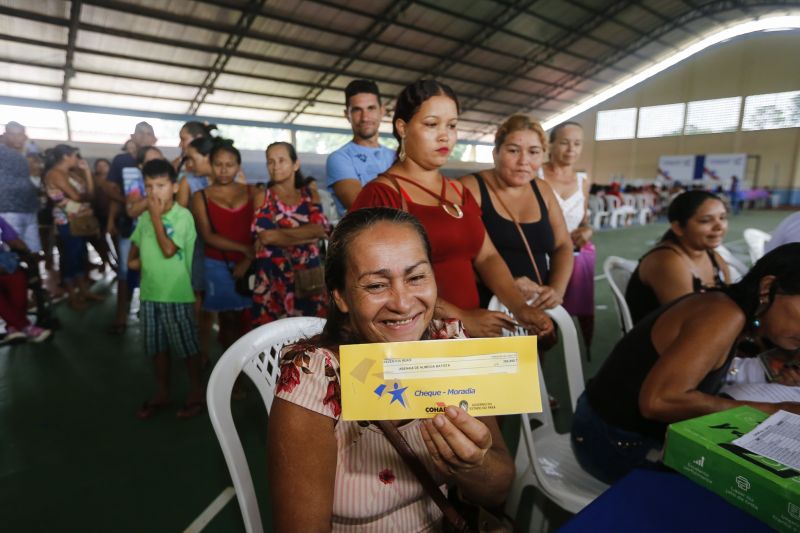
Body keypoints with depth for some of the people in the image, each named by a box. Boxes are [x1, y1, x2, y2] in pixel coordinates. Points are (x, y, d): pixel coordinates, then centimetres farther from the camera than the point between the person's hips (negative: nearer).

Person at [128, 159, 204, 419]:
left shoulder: (183, 215, -13)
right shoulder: (145, 216, 8)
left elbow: (168, 249, -21)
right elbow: (136, 242, 23)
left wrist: (156, 216, -16)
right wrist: (132, 259, 3)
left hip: (177, 293, -6)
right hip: (149, 291, 7)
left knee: (187, 346, 5)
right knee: (157, 346, 16)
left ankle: (197, 392, 21)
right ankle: (162, 393, 32)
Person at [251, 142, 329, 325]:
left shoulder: (310, 193, 10)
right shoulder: (262, 197, 5)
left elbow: (321, 228, -6)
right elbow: (264, 236, -10)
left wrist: (278, 233, -11)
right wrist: (307, 236, -9)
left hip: (309, 274, 2)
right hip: (273, 277, -1)